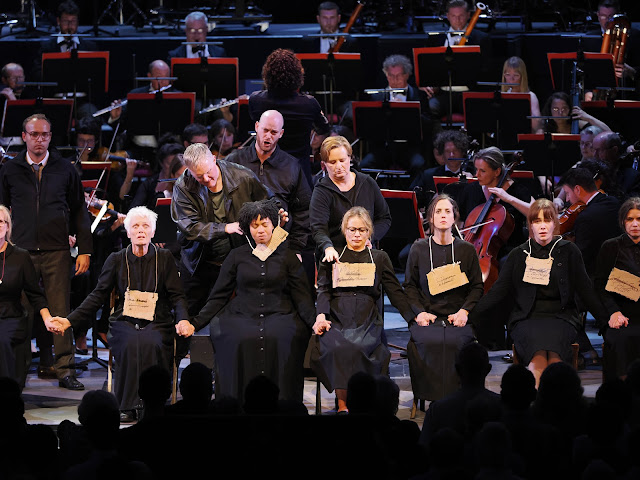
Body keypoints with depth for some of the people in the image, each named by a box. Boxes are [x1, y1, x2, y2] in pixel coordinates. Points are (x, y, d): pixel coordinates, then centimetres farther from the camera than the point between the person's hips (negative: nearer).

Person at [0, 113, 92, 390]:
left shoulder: (65, 170, 8)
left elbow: (79, 212, 10)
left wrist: (84, 250, 4)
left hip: (57, 251, -1)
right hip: (22, 251, 1)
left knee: (60, 311, -6)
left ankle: (65, 370, -5)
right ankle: (46, 363, 12)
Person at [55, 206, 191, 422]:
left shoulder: (164, 258, 8)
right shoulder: (117, 260, 10)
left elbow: (177, 296, 6)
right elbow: (98, 296, 9)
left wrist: (182, 320, -16)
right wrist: (70, 320, -2)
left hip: (156, 323, -1)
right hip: (124, 322, 1)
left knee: (150, 344, -36)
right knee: (131, 345, -34)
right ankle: (127, 407, -28)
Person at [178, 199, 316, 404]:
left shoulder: (288, 257, 15)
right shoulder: (237, 256, 17)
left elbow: (302, 296, 8)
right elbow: (218, 296, 14)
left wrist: (315, 321, -11)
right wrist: (194, 323, 1)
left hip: (279, 315, 0)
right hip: (241, 316, 1)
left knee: (284, 339, -34)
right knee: (238, 340, -34)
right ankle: (240, 406, -32)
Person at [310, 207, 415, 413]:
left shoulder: (379, 258, 20)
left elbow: (395, 291, 17)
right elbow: (323, 289, 8)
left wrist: (414, 317, 5)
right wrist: (321, 316, -10)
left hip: (367, 320, 0)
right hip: (336, 318, 0)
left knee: (358, 347, -34)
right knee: (336, 347, -34)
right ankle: (342, 403, -26)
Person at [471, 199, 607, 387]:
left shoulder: (568, 251, 10)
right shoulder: (518, 255, 13)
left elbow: (585, 290, 9)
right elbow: (499, 290, 12)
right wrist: (472, 313, 2)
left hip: (560, 317, -1)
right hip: (526, 319, 1)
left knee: (553, 337, -36)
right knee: (536, 338, -34)